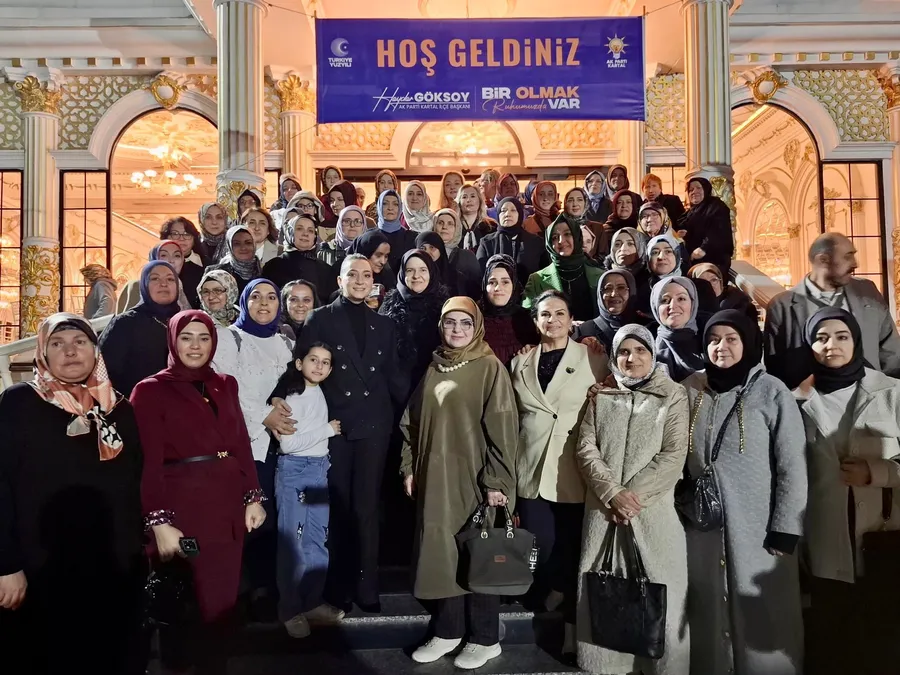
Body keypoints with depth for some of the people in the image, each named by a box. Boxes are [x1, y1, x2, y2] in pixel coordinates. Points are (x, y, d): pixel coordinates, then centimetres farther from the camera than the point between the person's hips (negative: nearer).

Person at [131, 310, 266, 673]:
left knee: (222, 602, 8)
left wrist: (253, 496, 7)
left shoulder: (226, 385, 11)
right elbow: (149, 462, -9)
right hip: (183, 507, -4)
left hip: (228, 505, 4)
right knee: (184, 607, 6)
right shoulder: (150, 390, -4)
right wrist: (159, 521, -14)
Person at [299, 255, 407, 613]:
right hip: (333, 425, -2)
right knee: (338, 507, 8)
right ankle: (338, 586, 22)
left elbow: (394, 376, 13)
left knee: (366, 508, 5)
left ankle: (367, 587, 16)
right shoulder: (319, 319, 3)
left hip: (373, 426, 2)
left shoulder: (385, 325, 13)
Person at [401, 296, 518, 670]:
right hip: (436, 479, 5)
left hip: (474, 479, -5)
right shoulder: (433, 369, 10)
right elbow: (412, 422, 13)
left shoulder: (490, 368, -7)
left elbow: (502, 428, -12)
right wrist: (409, 467, 7)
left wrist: (497, 481, -17)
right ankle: (447, 631, 27)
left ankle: (484, 639, 21)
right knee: (441, 552, 11)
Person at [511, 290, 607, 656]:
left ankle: (572, 626, 20)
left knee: (573, 549, 3)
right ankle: (554, 594, 33)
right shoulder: (520, 363, 11)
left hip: (575, 471, -2)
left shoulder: (593, 359, 1)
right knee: (541, 548, 5)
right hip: (531, 470, 3)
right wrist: (508, 468, 12)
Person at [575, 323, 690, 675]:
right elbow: (585, 448, 2)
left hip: (652, 509, -2)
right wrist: (613, 493, -12)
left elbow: (674, 455, -6)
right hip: (604, 508, 3)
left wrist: (634, 494, -13)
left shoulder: (673, 396, 2)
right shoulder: (601, 398, 11)